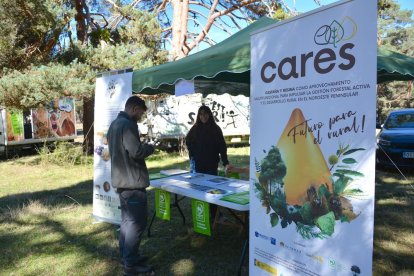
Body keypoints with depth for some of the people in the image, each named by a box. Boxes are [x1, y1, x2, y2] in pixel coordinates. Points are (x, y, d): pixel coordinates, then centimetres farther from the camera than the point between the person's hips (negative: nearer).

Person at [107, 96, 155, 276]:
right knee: (137, 222, -3)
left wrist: (143, 147, 14)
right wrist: (150, 147, -6)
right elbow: (137, 152, -26)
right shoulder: (127, 125, -19)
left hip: (121, 179, 11)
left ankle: (126, 255, 29)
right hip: (132, 180, -11)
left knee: (128, 219, 18)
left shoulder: (114, 124, 15)